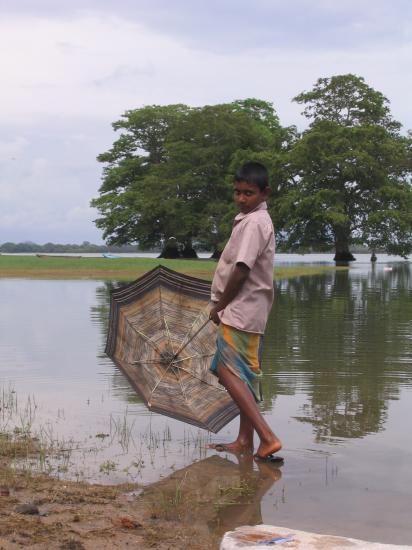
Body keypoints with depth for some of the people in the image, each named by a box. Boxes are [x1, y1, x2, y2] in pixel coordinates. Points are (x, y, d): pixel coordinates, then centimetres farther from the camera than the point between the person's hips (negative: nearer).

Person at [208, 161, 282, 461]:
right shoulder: (251, 219, 16)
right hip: (246, 310, 10)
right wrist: (222, 305, 14)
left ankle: (267, 436, -19)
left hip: (241, 309, -10)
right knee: (244, 374, 14)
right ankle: (245, 440, 22)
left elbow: (241, 271, -21)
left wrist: (219, 306, -10)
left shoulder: (254, 223, -16)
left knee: (228, 371, -13)